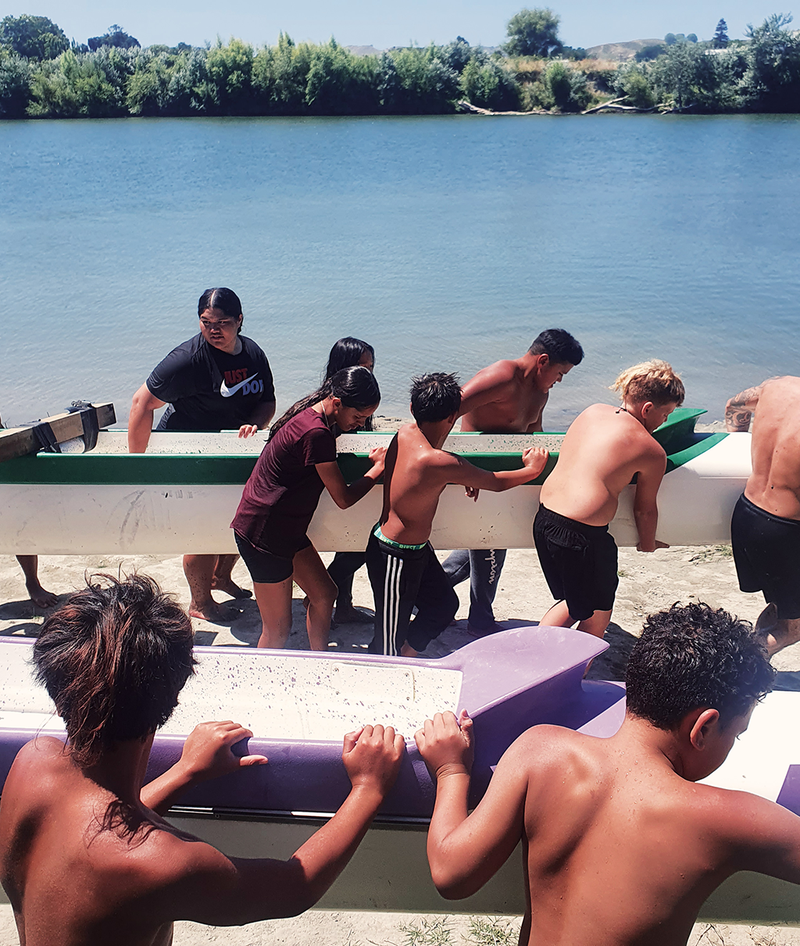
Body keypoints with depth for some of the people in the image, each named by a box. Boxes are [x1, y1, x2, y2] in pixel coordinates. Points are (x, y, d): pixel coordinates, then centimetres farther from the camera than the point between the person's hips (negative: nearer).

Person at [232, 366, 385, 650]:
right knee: (277, 630, 1)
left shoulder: (311, 415, 3)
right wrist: (379, 466, -5)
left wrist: (370, 459, 8)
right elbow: (344, 498, -19)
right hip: (262, 534, -10)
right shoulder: (316, 433, -26)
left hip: (286, 529, 10)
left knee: (324, 594, 18)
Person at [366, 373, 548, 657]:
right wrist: (532, 469, 2)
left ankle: (404, 656, 41)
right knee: (391, 638, 7)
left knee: (444, 603, 25)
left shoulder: (405, 432, -8)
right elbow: (497, 483, -17)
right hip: (395, 558, -9)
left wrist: (462, 474, 7)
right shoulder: (438, 462, -32)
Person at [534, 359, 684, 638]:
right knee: (597, 615, 18)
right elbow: (644, 510, 6)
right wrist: (648, 545, 25)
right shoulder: (652, 452, -6)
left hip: (544, 518, 7)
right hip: (584, 534, -7)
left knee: (574, 602, 27)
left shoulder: (592, 411, 9)